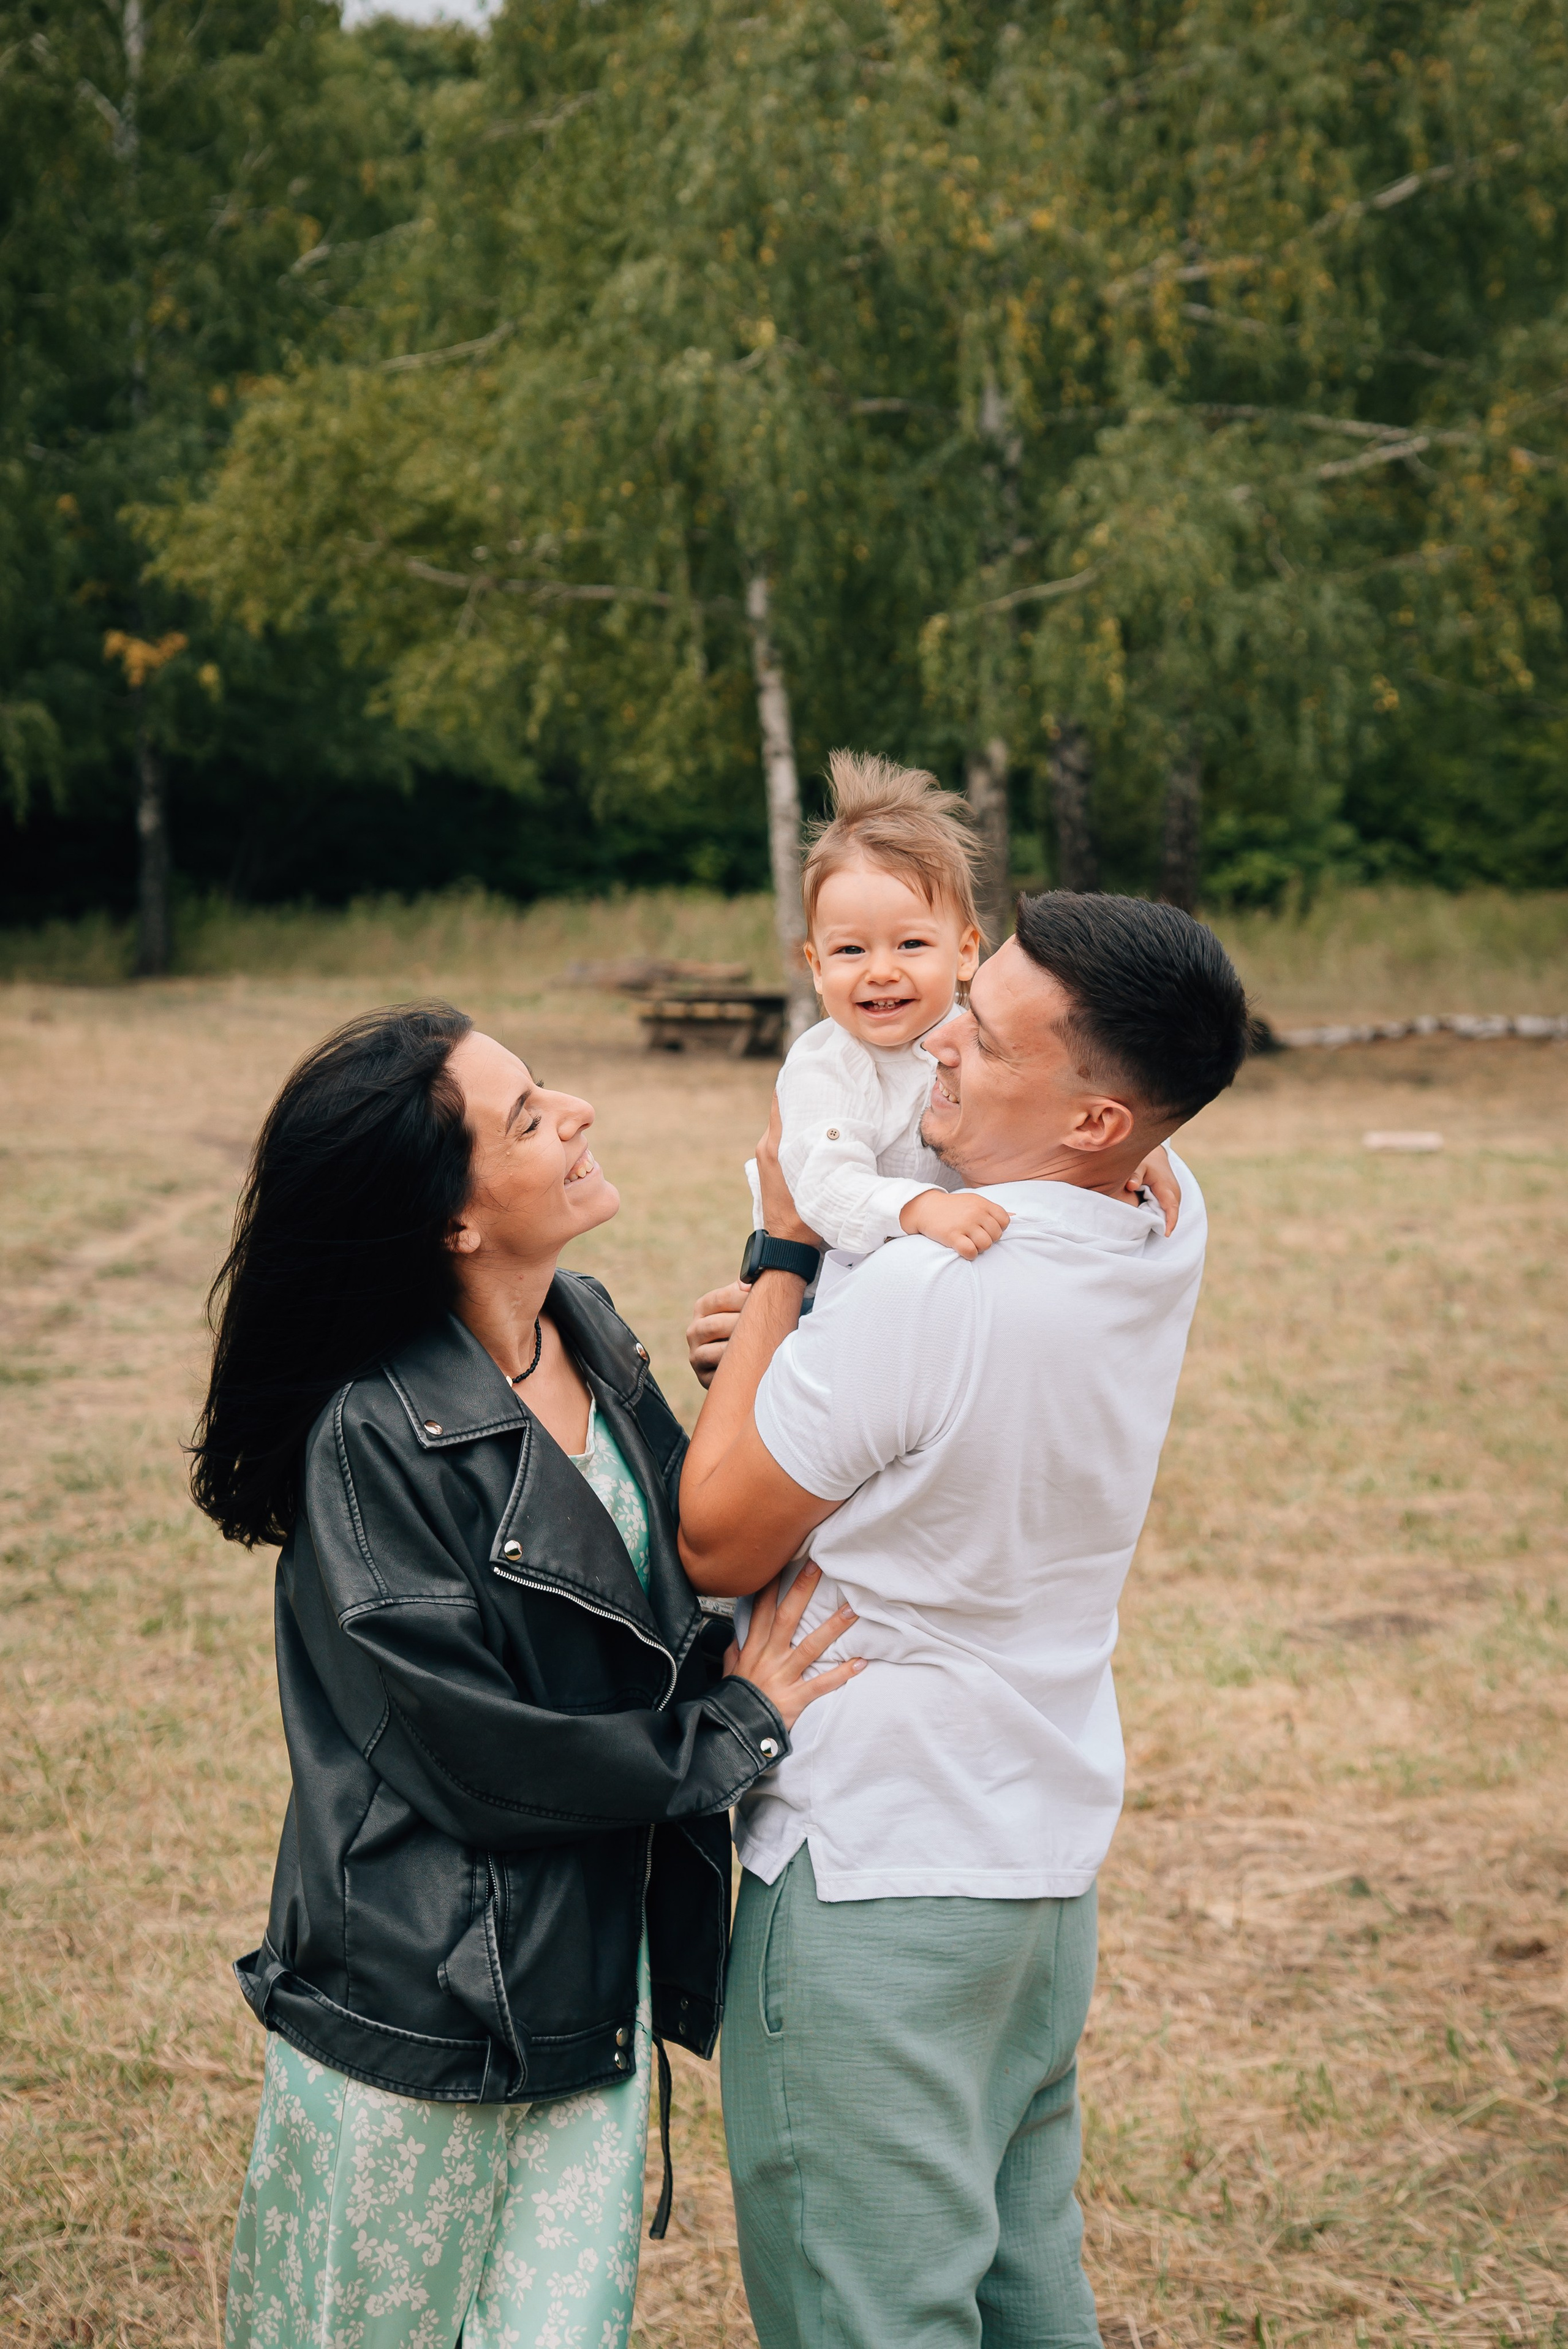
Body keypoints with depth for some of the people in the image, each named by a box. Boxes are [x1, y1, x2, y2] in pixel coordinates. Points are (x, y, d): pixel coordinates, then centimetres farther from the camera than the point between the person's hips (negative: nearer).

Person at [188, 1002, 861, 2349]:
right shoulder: (372, 1438, -21)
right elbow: (479, 1754, -21)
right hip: (424, 2006, -6)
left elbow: (689, 1561, 13)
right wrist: (734, 1729, -10)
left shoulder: (590, 1337, 3)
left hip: (595, 1971, 6)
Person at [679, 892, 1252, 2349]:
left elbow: (717, 1544, -14)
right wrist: (791, 1330, -2)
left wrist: (783, 1259, -8)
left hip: (872, 1882, -8)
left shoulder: (927, 1298, -28)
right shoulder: (1166, 1239, -3)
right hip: (1049, 1859, 8)